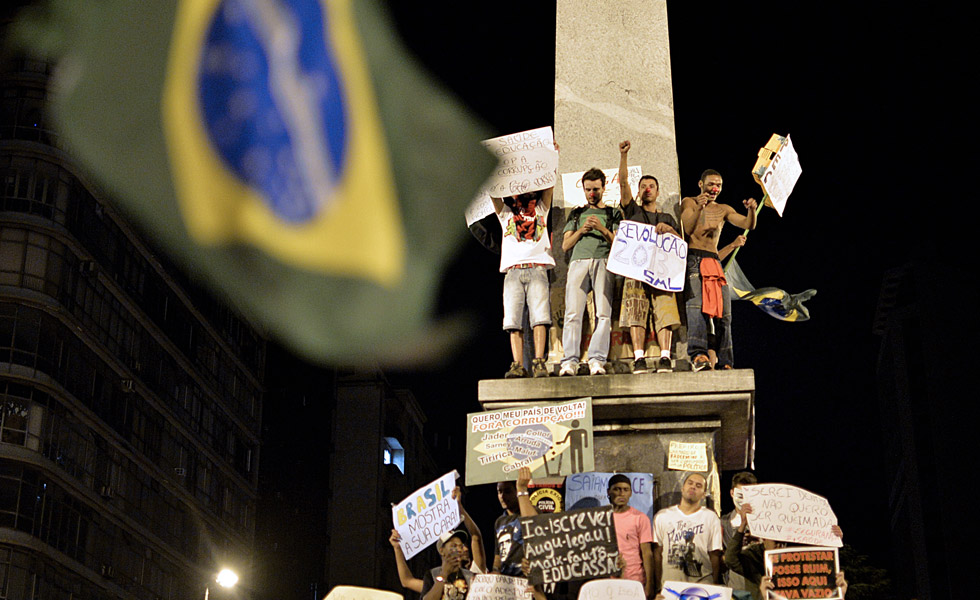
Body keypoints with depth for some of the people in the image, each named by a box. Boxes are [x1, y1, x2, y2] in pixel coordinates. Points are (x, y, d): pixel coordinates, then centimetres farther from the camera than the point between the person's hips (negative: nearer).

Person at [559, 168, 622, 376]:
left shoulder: (613, 213, 23)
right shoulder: (576, 214, 28)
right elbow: (565, 245, 19)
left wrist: (602, 229, -4)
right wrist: (581, 230, 2)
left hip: (603, 263, -1)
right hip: (578, 262, 1)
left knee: (603, 314, -16)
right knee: (573, 313, -15)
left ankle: (597, 360, -20)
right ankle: (570, 361, -21)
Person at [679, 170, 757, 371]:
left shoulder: (723, 210, 21)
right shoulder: (689, 203, 10)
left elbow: (748, 225, 8)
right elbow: (688, 228, -8)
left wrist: (752, 210, -13)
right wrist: (699, 208, -24)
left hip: (715, 263, 5)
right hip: (693, 259, -5)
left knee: (724, 314, -2)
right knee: (695, 306, -24)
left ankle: (725, 363, 0)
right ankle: (697, 355, -38)